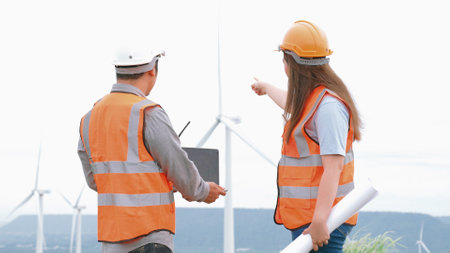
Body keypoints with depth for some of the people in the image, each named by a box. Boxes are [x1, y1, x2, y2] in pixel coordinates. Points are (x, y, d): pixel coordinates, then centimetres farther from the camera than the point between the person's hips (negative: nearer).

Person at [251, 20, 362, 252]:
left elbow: (333, 167, -24)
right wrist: (266, 88, 61)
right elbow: (290, 102, 41)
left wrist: (319, 221, -29)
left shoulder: (328, 106, -17)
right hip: (305, 218, 10)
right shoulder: (311, 99, 15)